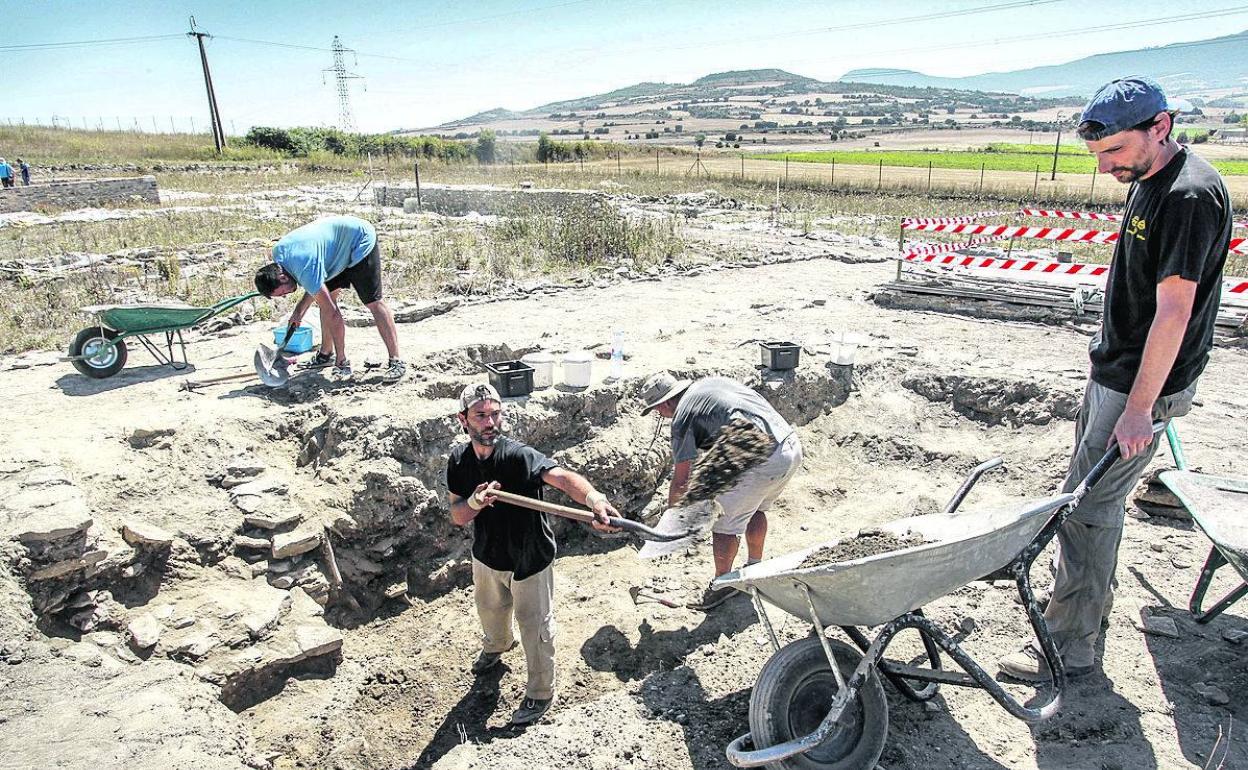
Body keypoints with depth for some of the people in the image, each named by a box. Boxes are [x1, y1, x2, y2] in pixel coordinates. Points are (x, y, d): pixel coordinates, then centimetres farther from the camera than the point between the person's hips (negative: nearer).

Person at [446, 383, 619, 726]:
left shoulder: (519, 455, -31)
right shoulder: (458, 460, -14)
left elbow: (562, 476, -49)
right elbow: (458, 517, -12)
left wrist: (595, 498, -69)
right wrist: (476, 501, -35)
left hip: (529, 559, -6)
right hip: (486, 555, 6)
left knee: (534, 627, 9)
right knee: (490, 610, 32)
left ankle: (540, 694, 34)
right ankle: (496, 646, 65)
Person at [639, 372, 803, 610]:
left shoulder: (682, 417, -3)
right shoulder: (709, 382, 19)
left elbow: (681, 481, -1)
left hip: (764, 459, -9)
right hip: (793, 445, 9)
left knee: (724, 522, 6)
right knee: (754, 508, 28)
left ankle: (722, 584, 21)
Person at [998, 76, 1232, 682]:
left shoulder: (1191, 195, -22)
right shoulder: (1147, 180, 8)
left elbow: (1174, 310, -25)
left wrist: (1139, 406, -24)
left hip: (1142, 386, -10)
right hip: (1114, 370, 10)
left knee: (1087, 506, -5)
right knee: (1096, 492, 21)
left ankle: (1070, 647, 8)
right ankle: (1091, 593, 40)